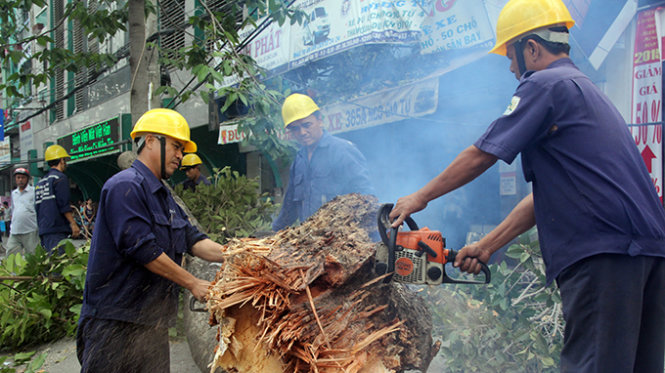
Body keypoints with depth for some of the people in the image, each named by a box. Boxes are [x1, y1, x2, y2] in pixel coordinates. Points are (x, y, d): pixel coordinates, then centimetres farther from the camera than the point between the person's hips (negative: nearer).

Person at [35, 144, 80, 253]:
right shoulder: (60, 177, -6)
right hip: (56, 229, -9)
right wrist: (73, 223, -12)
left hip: (43, 229, 9)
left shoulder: (41, 181, 20)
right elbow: (63, 204, -14)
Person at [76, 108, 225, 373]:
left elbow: (191, 239, 10)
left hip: (151, 320, 9)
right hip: (115, 321, -9)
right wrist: (193, 284, -15)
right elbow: (141, 248, -21)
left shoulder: (163, 196, 18)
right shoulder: (125, 186, -13)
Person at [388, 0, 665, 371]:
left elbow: (480, 156, -2)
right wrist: (486, 246, 21)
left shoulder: (546, 84, -4)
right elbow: (547, 192, 22)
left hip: (603, 255, -10)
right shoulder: (587, 90, 25)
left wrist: (420, 197, 12)